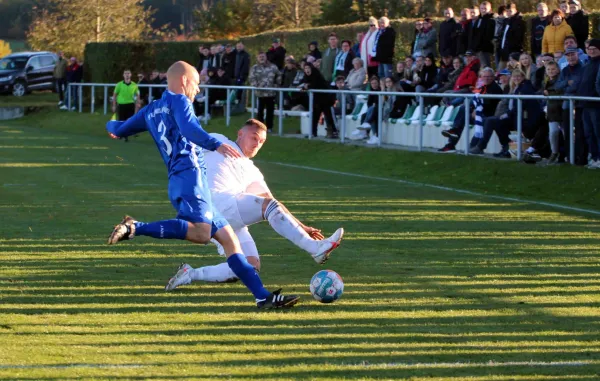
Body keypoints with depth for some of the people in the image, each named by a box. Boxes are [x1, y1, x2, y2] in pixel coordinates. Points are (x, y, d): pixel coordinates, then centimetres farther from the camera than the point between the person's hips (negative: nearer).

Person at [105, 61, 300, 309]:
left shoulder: (150, 111, 27)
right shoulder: (179, 100, 3)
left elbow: (118, 130, 40)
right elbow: (188, 128, -19)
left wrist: (111, 126, 64)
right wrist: (215, 145, -33)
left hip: (177, 184, 10)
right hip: (190, 175, -10)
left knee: (228, 238, 6)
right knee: (201, 232, -33)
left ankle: (263, 297, -2)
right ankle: (135, 228, -29)